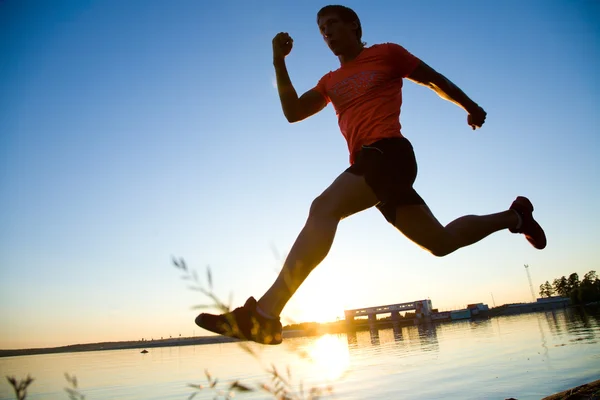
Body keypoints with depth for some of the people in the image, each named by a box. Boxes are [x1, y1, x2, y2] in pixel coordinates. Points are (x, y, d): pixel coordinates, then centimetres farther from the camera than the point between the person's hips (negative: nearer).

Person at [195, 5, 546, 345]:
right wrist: (279, 62, 8)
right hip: (370, 164, 7)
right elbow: (293, 112, 16)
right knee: (441, 243, 12)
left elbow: (434, 79, 20)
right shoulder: (331, 82, 26)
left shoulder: (386, 53, 12)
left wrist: (471, 107, 24)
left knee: (324, 208, -29)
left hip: (389, 152, -7)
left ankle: (266, 312, -36)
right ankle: (515, 217, 35)